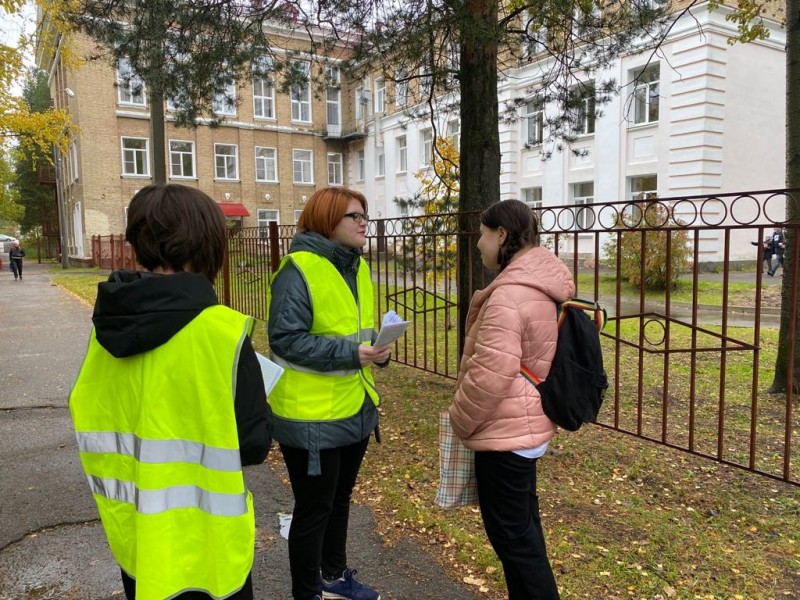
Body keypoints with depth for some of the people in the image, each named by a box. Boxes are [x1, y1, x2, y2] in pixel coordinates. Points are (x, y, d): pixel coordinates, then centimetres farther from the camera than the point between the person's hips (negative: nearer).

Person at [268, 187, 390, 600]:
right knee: (313, 509, 8)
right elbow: (285, 339, -23)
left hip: (355, 407, 8)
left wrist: (377, 350, -3)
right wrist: (350, 352, -27)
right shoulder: (298, 270, -18)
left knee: (340, 500, 23)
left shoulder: (358, 267, 9)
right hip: (311, 415, -8)